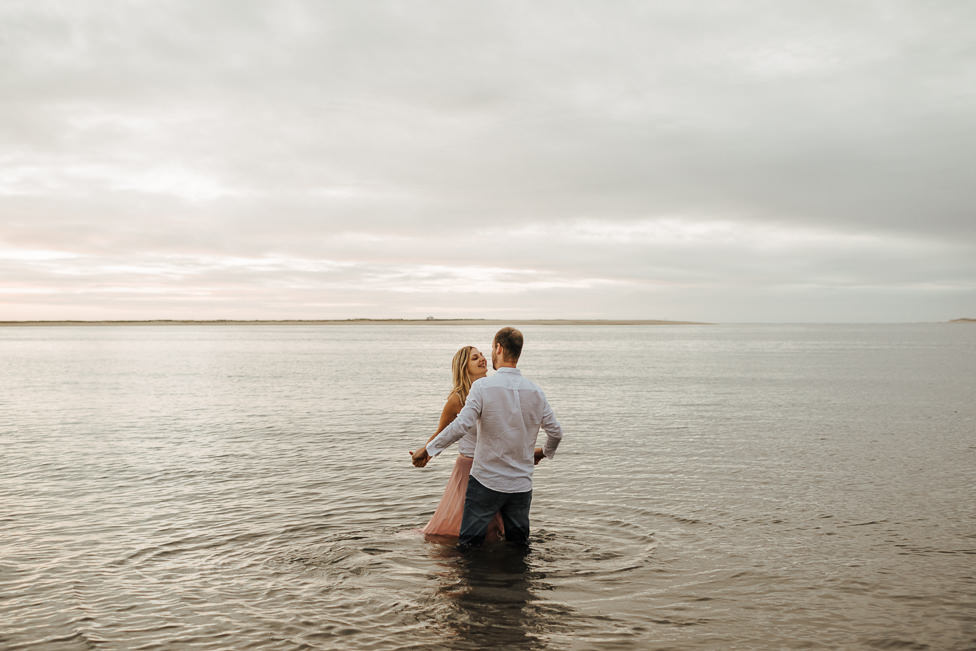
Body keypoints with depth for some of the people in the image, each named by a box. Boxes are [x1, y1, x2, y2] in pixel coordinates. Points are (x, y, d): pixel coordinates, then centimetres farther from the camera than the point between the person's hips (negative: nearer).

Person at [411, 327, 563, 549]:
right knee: (519, 543, 17)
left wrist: (428, 449, -13)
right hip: (522, 485, 4)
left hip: (486, 481, -4)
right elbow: (556, 432, 7)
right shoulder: (536, 392, 1)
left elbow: (461, 426, -22)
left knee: (468, 544, 5)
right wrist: (544, 452, 28)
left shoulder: (483, 387, -12)